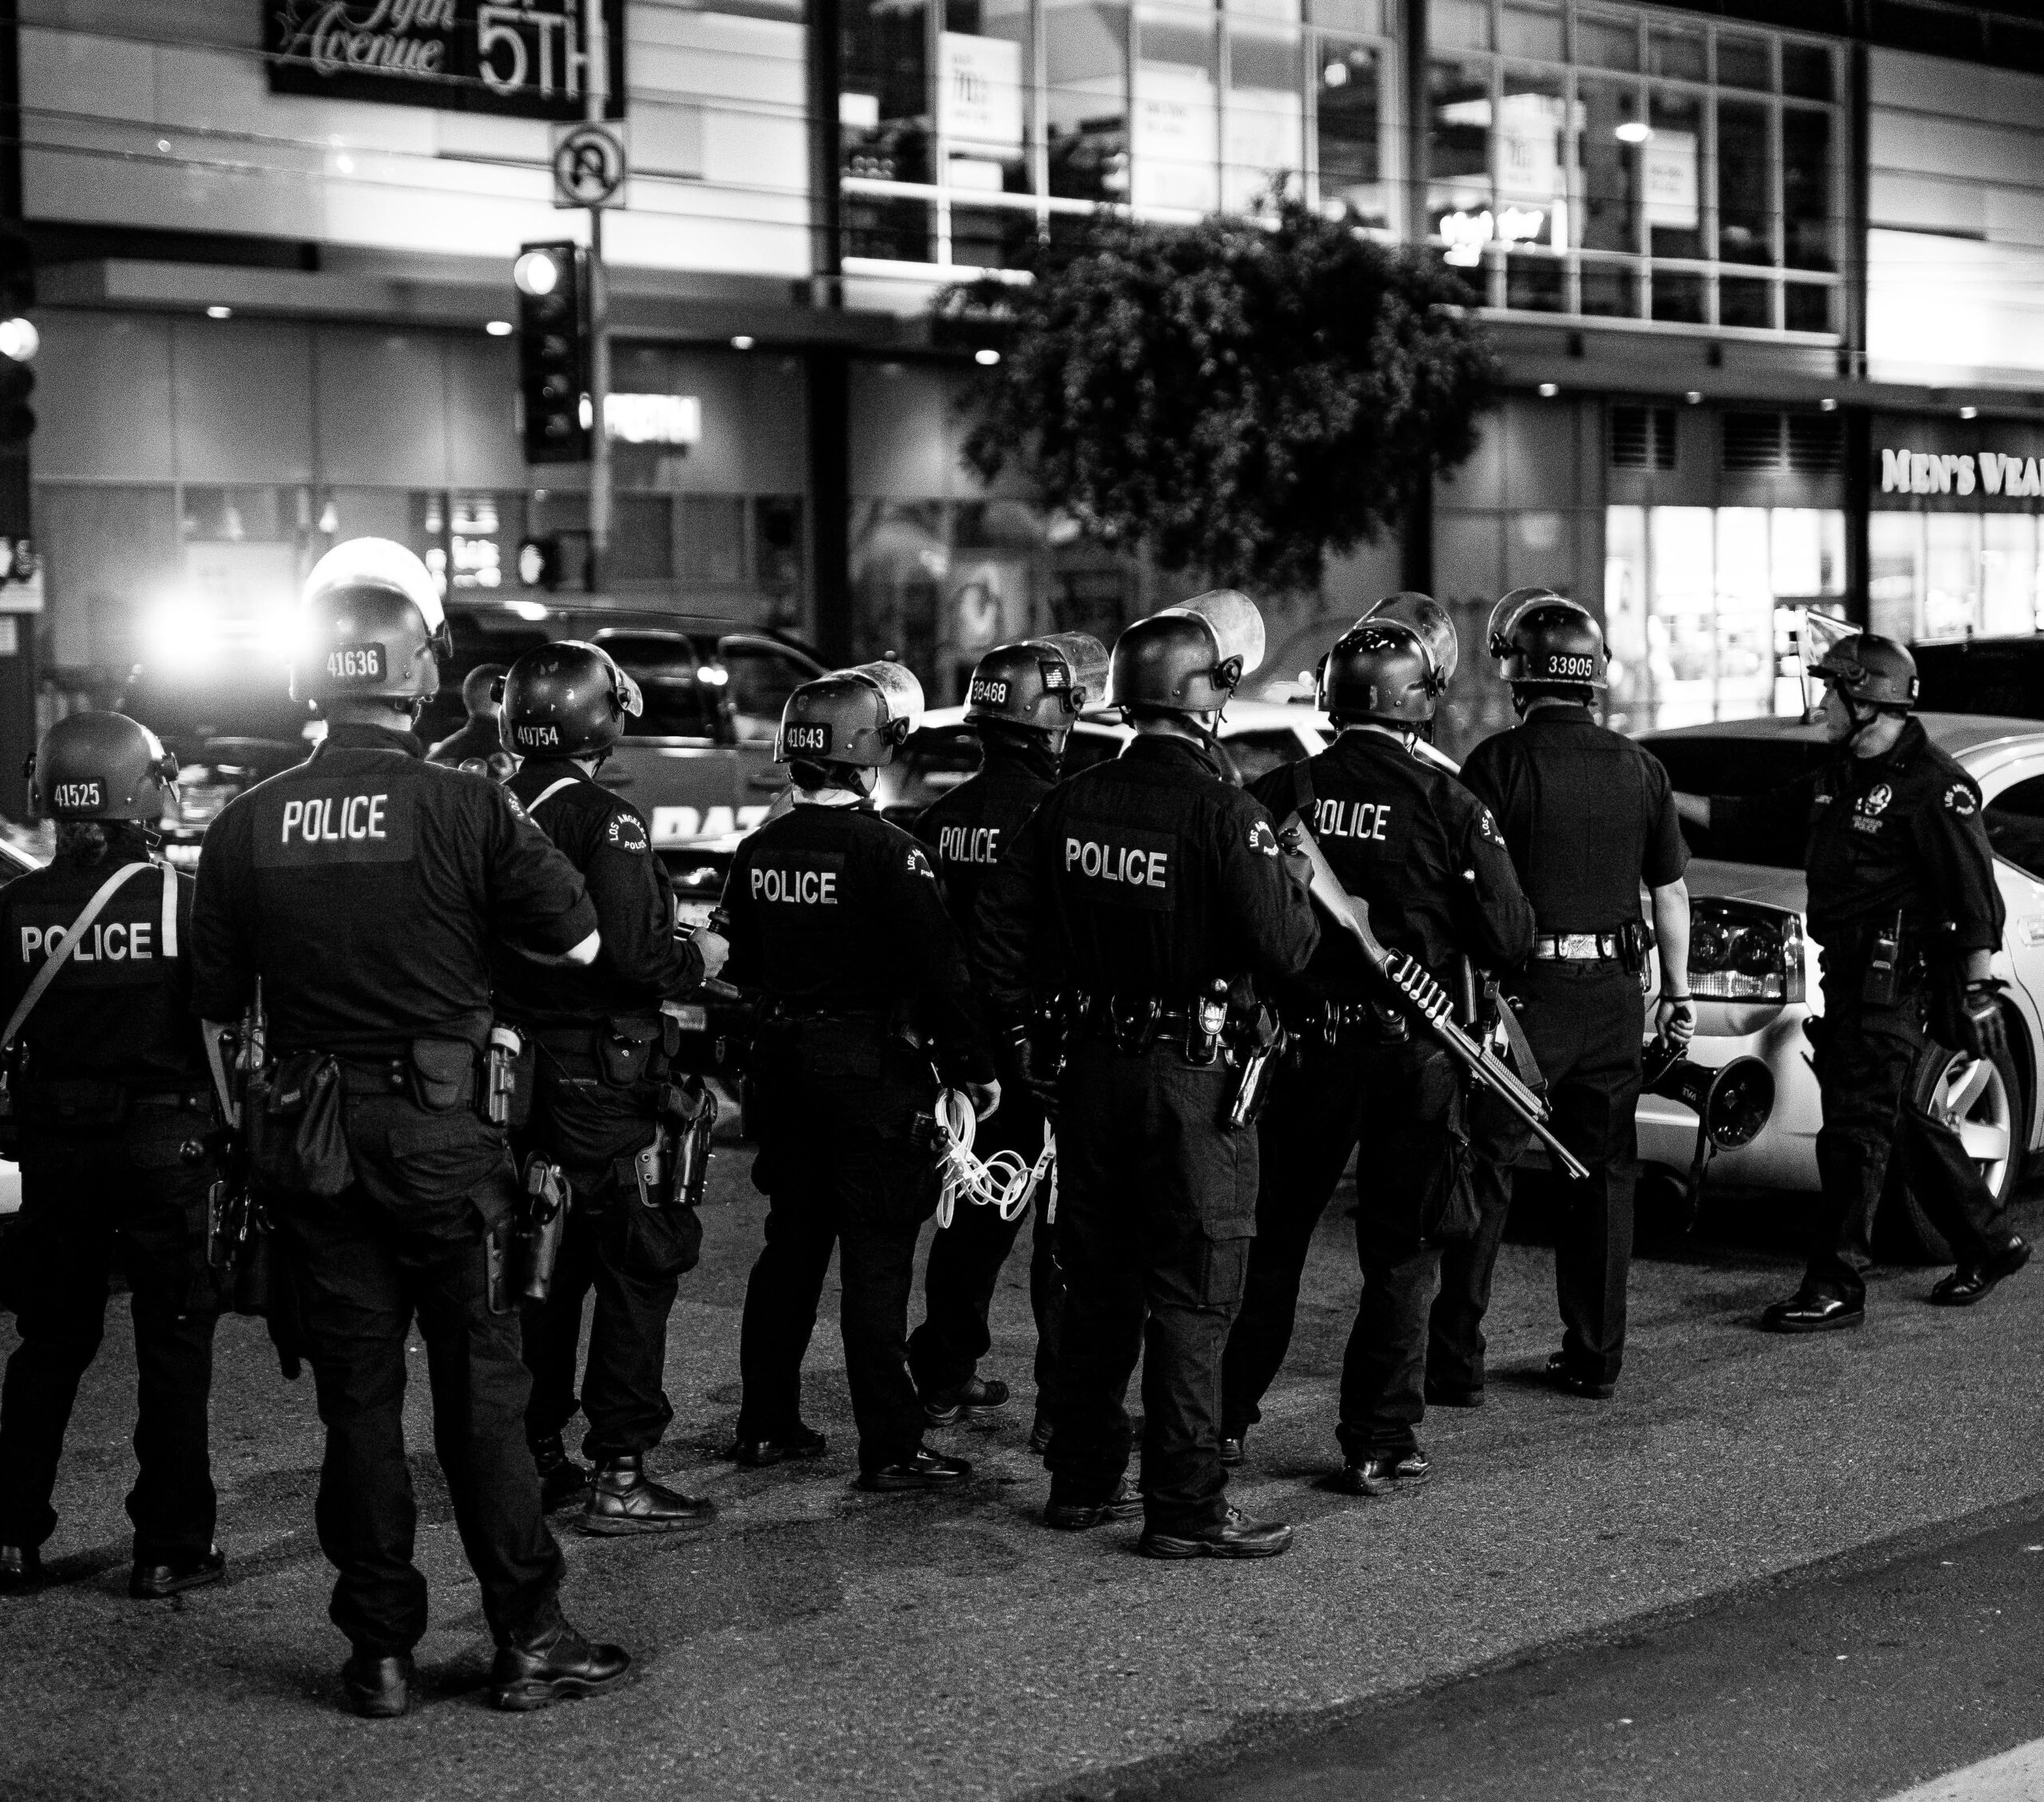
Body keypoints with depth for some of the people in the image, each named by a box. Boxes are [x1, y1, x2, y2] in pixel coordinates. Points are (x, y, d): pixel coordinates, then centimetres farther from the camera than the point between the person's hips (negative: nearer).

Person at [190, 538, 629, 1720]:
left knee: (357, 1396, 9)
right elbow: (582, 944, -3)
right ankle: (529, 1641, 11)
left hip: (310, 1138, 3)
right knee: (482, 1388, 6)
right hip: (441, 1132, -3)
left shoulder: (250, 825, -1)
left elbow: (218, 1000, 4)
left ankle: (382, 1653, 14)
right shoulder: (466, 808, -10)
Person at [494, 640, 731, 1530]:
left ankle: (534, 1456, 25)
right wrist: (697, 958, -5)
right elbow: (631, 956, -23)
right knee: (635, 1272, 0)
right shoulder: (606, 821, -15)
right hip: (601, 1078, -7)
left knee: (541, 1264, 17)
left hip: (516, 1075, 7)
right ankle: (618, 1475, 0)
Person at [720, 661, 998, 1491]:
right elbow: (940, 967, -16)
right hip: (872, 1070, -7)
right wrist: (974, 1067, -9)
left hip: (781, 1065, 7)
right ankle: (890, 1447, -1)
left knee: (791, 1244, 17)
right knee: (877, 1260, -3)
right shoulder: (884, 850, -15)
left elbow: (740, 968, 14)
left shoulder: (758, 851, 6)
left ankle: (765, 1423, 23)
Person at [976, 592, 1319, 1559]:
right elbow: (1284, 950, -18)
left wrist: (1019, 1026, 20)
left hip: (1093, 1070, 6)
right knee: (1192, 1296, 0)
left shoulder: (1070, 804, 3)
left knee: (1098, 1283, 16)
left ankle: (1082, 1478, 24)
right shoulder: (1222, 814, -16)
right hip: (1194, 1079, -6)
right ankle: (1186, 1505, 2)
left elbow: (1001, 922, 8)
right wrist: (1297, 883, 2)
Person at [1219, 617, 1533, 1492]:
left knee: (1271, 1240, 17)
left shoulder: (1279, 794, -5)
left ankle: (1226, 1417, 24)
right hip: (1414, 1055, -2)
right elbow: (1508, 941, -7)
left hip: (1305, 1049, 2)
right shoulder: (1448, 805, -9)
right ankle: (1379, 1443, 7)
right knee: (1401, 1256, 8)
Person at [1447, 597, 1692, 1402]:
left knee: (1481, 1177, 2)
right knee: (1602, 1177, 13)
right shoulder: (1640, 769, 5)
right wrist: (1679, 989, 19)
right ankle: (1595, 1357, 17)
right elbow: (1672, 891, 10)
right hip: (1611, 998, 4)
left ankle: (1458, 1359, 2)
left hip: (1521, 994, -4)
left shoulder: (1499, 762, -9)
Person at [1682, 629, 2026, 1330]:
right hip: (1848, 976, 9)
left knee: (1855, 1129, -8)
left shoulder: (1933, 785, -14)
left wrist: (1978, 992, -19)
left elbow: (1976, 897, -15)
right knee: (1907, 1120, 16)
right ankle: (1989, 1243, 31)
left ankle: (1835, 1287, -4)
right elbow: (1758, 818, 23)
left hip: (1898, 983, -9)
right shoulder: (1838, 779, 13)